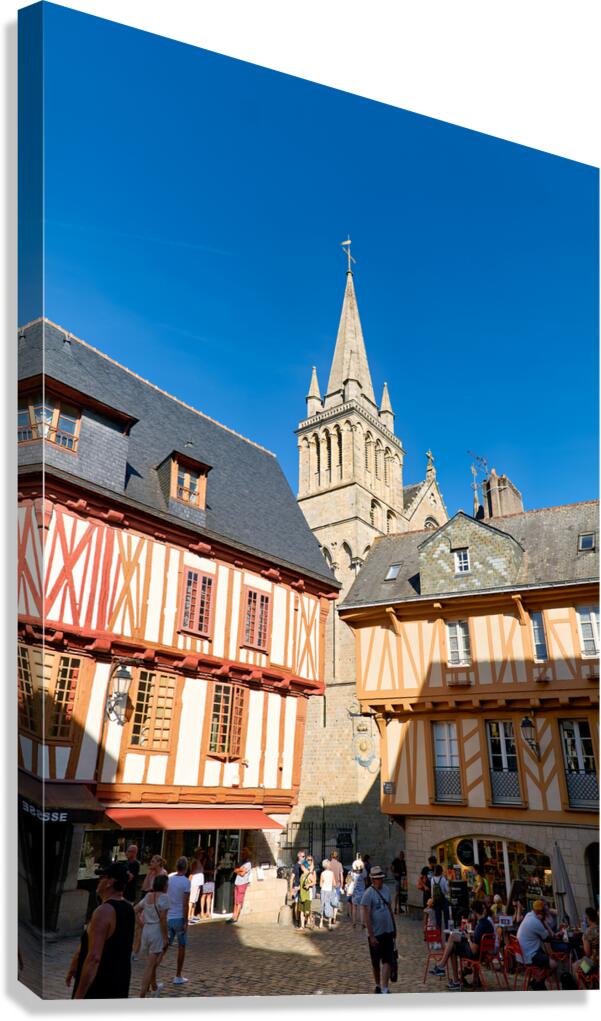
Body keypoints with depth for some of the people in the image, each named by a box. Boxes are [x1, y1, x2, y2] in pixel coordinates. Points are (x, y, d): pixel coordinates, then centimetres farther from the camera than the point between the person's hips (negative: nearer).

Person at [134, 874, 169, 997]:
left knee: (152, 963, 24)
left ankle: (154, 988, 43)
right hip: (157, 931, -7)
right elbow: (162, 919, -18)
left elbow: (135, 910, 11)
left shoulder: (148, 896, 7)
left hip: (146, 930, 7)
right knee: (150, 966, -2)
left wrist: (143, 923, 10)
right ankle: (142, 997, -4)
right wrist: (166, 938, -13)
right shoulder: (163, 897, -16)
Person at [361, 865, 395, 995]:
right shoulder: (368, 894, -17)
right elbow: (366, 916, -18)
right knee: (376, 963, 11)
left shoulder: (386, 890, 4)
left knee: (388, 961, -3)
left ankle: (384, 989, -1)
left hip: (388, 932, 5)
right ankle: (378, 985, 31)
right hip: (375, 934, -5)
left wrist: (394, 928, 18)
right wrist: (371, 936, -20)